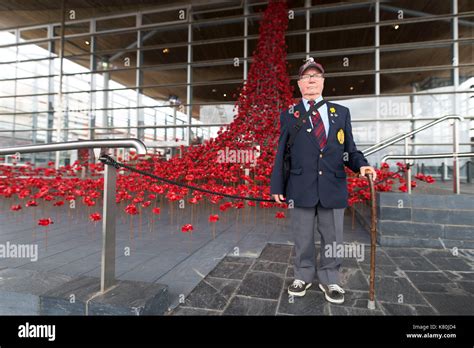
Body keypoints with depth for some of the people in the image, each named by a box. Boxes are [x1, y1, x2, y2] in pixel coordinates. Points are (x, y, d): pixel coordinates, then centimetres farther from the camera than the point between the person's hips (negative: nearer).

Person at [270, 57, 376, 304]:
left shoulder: (341, 112, 13)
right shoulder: (288, 115, 8)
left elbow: (349, 149, 12)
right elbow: (281, 153, 4)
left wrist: (361, 164, -9)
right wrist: (277, 185, -1)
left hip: (334, 186, 2)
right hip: (301, 187, -1)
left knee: (332, 237, 11)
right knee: (303, 237, 10)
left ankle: (329, 280, 31)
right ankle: (303, 275, 31)